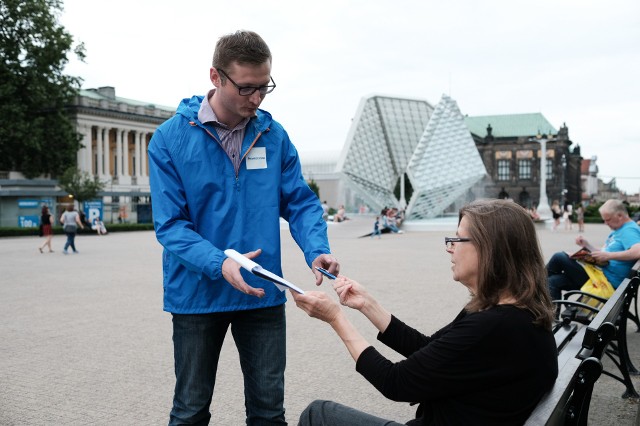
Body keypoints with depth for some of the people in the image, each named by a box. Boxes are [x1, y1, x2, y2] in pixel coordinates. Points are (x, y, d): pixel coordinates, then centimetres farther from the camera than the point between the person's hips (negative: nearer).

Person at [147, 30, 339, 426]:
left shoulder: (274, 134, 0)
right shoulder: (170, 138, -10)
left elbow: (300, 202, 2)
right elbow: (171, 224, -13)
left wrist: (317, 250, -18)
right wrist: (219, 264, -29)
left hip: (263, 293, 3)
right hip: (198, 293, -2)